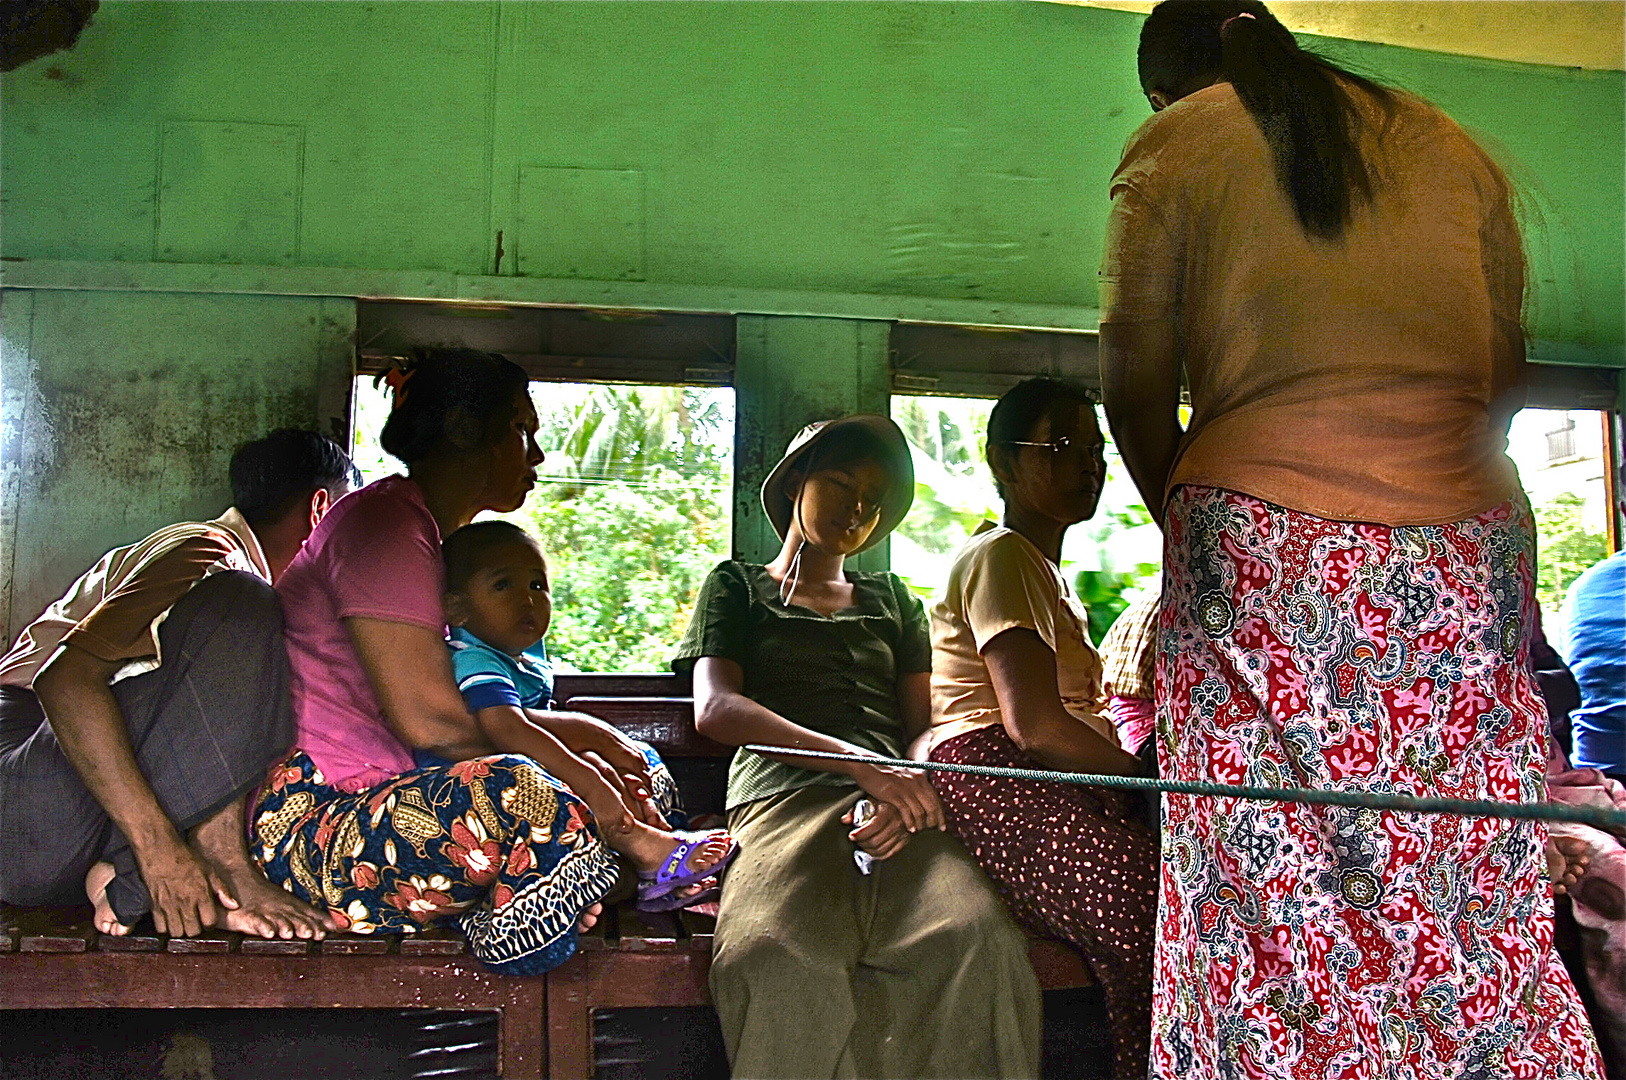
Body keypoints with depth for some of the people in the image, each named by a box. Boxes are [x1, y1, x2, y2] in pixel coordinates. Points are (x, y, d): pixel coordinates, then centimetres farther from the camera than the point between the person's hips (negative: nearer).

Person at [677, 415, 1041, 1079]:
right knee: (787, 961, -38)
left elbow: (925, 726, 20)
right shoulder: (737, 586, 22)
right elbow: (715, 708, 3)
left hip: (895, 801, 3)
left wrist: (909, 790, -7)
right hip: (783, 794, -2)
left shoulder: (891, 600, 32)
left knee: (982, 941, -33)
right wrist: (859, 761, -13)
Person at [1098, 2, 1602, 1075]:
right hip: (1471, 550, 4)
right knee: (1485, 916, 6)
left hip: (1260, 543, -4)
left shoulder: (1174, 142, 8)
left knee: (1275, 910, -1)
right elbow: (1505, 380, 19)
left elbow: (1136, 390, 4)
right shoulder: (1450, 141, 19)